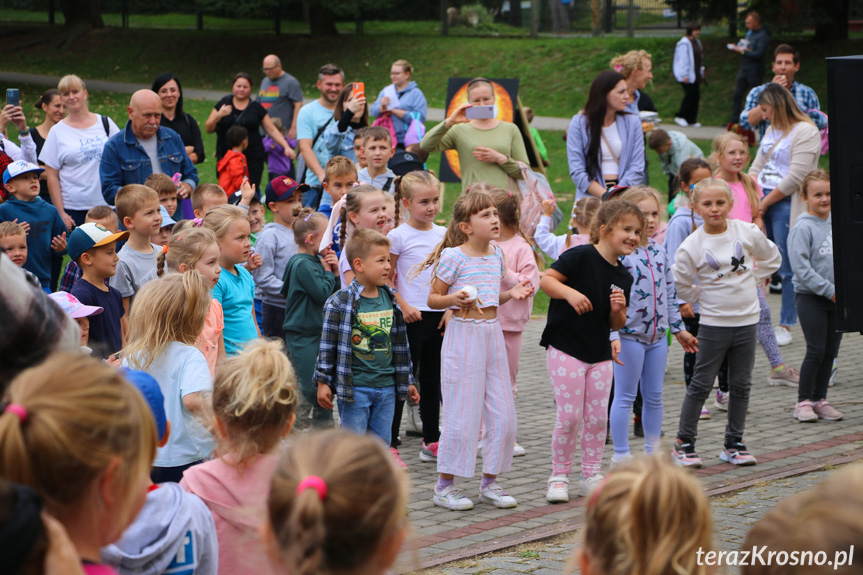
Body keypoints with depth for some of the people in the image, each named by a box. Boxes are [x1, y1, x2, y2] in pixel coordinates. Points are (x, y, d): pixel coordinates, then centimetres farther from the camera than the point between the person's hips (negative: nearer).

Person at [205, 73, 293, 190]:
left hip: (253, 159, 0)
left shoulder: (256, 108, 8)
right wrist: (218, 115, -13)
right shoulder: (223, 104, 7)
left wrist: (286, 147, -1)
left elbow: (272, 130, 11)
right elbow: (208, 129, 5)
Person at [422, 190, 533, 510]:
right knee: (461, 413, -4)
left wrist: (512, 294, 5)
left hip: (492, 334, 7)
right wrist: (453, 298, -25)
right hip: (464, 335, -7)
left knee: (503, 413, 6)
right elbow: (433, 298, -6)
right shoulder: (453, 257, -11)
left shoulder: (496, 255, 9)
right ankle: (445, 485, 9)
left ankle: (489, 483, 19)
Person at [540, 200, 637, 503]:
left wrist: (618, 309, -8)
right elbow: (546, 279, -18)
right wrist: (570, 292, -33)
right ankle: (559, 476, 10)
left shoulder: (623, 277, 7)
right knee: (569, 416, -5)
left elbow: (617, 325, 12)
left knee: (598, 417, 7)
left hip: (600, 354, 6)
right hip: (566, 349, -6)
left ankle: (590, 476, 19)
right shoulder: (581, 256, -12)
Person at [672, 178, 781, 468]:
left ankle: (734, 444, 19)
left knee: (741, 385, 9)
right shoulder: (692, 245, -10)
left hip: (747, 320, 3)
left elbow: (771, 258, 15)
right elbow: (680, 282, 1)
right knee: (701, 385, 1)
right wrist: (703, 297, 2)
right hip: (713, 323, -3)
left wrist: (750, 280, 9)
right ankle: (683, 443, 10)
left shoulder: (747, 232, -3)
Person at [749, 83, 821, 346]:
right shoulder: (772, 130, 19)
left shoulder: (805, 131, -9)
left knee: (788, 269, -2)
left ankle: (786, 326, 6)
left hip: (786, 205, -8)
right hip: (763, 204, 8)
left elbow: (795, 178, -15)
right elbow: (757, 167, 19)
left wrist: (764, 204, -11)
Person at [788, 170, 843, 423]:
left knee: (830, 351, 9)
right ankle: (804, 400, 4)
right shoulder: (803, 228, -12)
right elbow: (802, 269, -17)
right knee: (816, 351, -7)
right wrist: (830, 291, -17)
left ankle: (819, 399, 18)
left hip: (836, 298, 6)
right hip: (810, 297, -6)